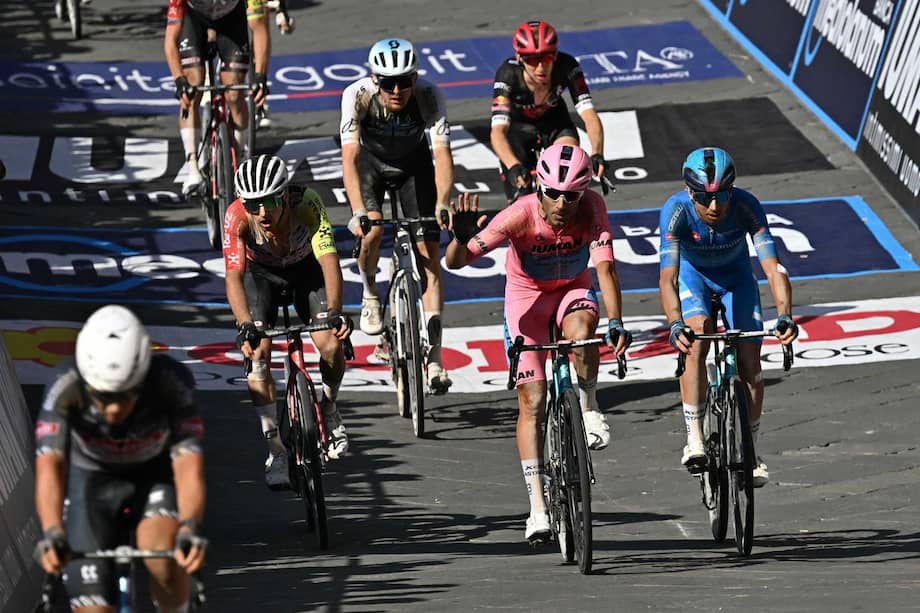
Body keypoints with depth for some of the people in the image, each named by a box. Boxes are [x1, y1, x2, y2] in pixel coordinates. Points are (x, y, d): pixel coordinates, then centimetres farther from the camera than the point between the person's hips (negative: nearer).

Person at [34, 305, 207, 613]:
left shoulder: (171, 383, -32)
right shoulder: (66, 392, -32)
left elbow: (188, 466, -38)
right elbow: (49, 466, -42)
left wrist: (190, 529, -56)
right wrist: (52, 533, -59)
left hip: (156, 476, -1)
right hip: (93, 482, 1)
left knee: (161, 552, -32)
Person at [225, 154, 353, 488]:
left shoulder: (306, 203, -37)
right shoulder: (237, 216, -35)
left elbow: (329, 261, -45)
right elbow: (234, 276, -41)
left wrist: (335, 312, -61)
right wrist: (245, 325, -57)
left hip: (306, 266, 0)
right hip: (260, 271, 0)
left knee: (331, 346, -18)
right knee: (256, 354, -18)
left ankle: (329, 409, 14)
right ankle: (275, 450, -8)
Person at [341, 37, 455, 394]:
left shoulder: (429, 96, -32)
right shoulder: (358, 95, -33)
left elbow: (442, 154, -39)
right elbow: (349, 156, -39)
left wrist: (442, 205, -55)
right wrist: (358, 212, -52)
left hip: (414, 163, 1)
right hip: (371, 161, -1)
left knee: (429, 253, -9)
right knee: (372, 228, -29)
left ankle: (434, 360, -8)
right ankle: (370, 295, 4)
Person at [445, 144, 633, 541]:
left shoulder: (592, 208, -26)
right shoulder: (521, 215, -30)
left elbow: (605, 267, -33)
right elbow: (455, 261, -33)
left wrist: (615, 322, -46)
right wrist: (462, 239, -56)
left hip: (573, 289, 1)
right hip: (526, 295, -1)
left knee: (581, 333, -36)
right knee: (532, 401, -8)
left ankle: (589, 408, -7)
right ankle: (537, 507, -3)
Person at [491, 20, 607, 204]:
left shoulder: (566, 67, -32)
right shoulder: (508, 74, -36)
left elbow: (589, 115, -37)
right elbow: (497, 131, -44)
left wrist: (597, 155, -54)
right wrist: (513, 166, -61)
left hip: (553, 121, 2)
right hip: (518, 126, -2)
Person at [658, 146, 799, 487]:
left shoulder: (746, 206, -33)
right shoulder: (676, 210, -35)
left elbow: (773, 267, -39)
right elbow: (667, 278, -43)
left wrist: (784, 315, -55)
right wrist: (675, 325, -60)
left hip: (735, 275, 1)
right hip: (692, 274, -1)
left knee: (750, 364, -7)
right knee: (697, 335, -30)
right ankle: (694, 439, -28)